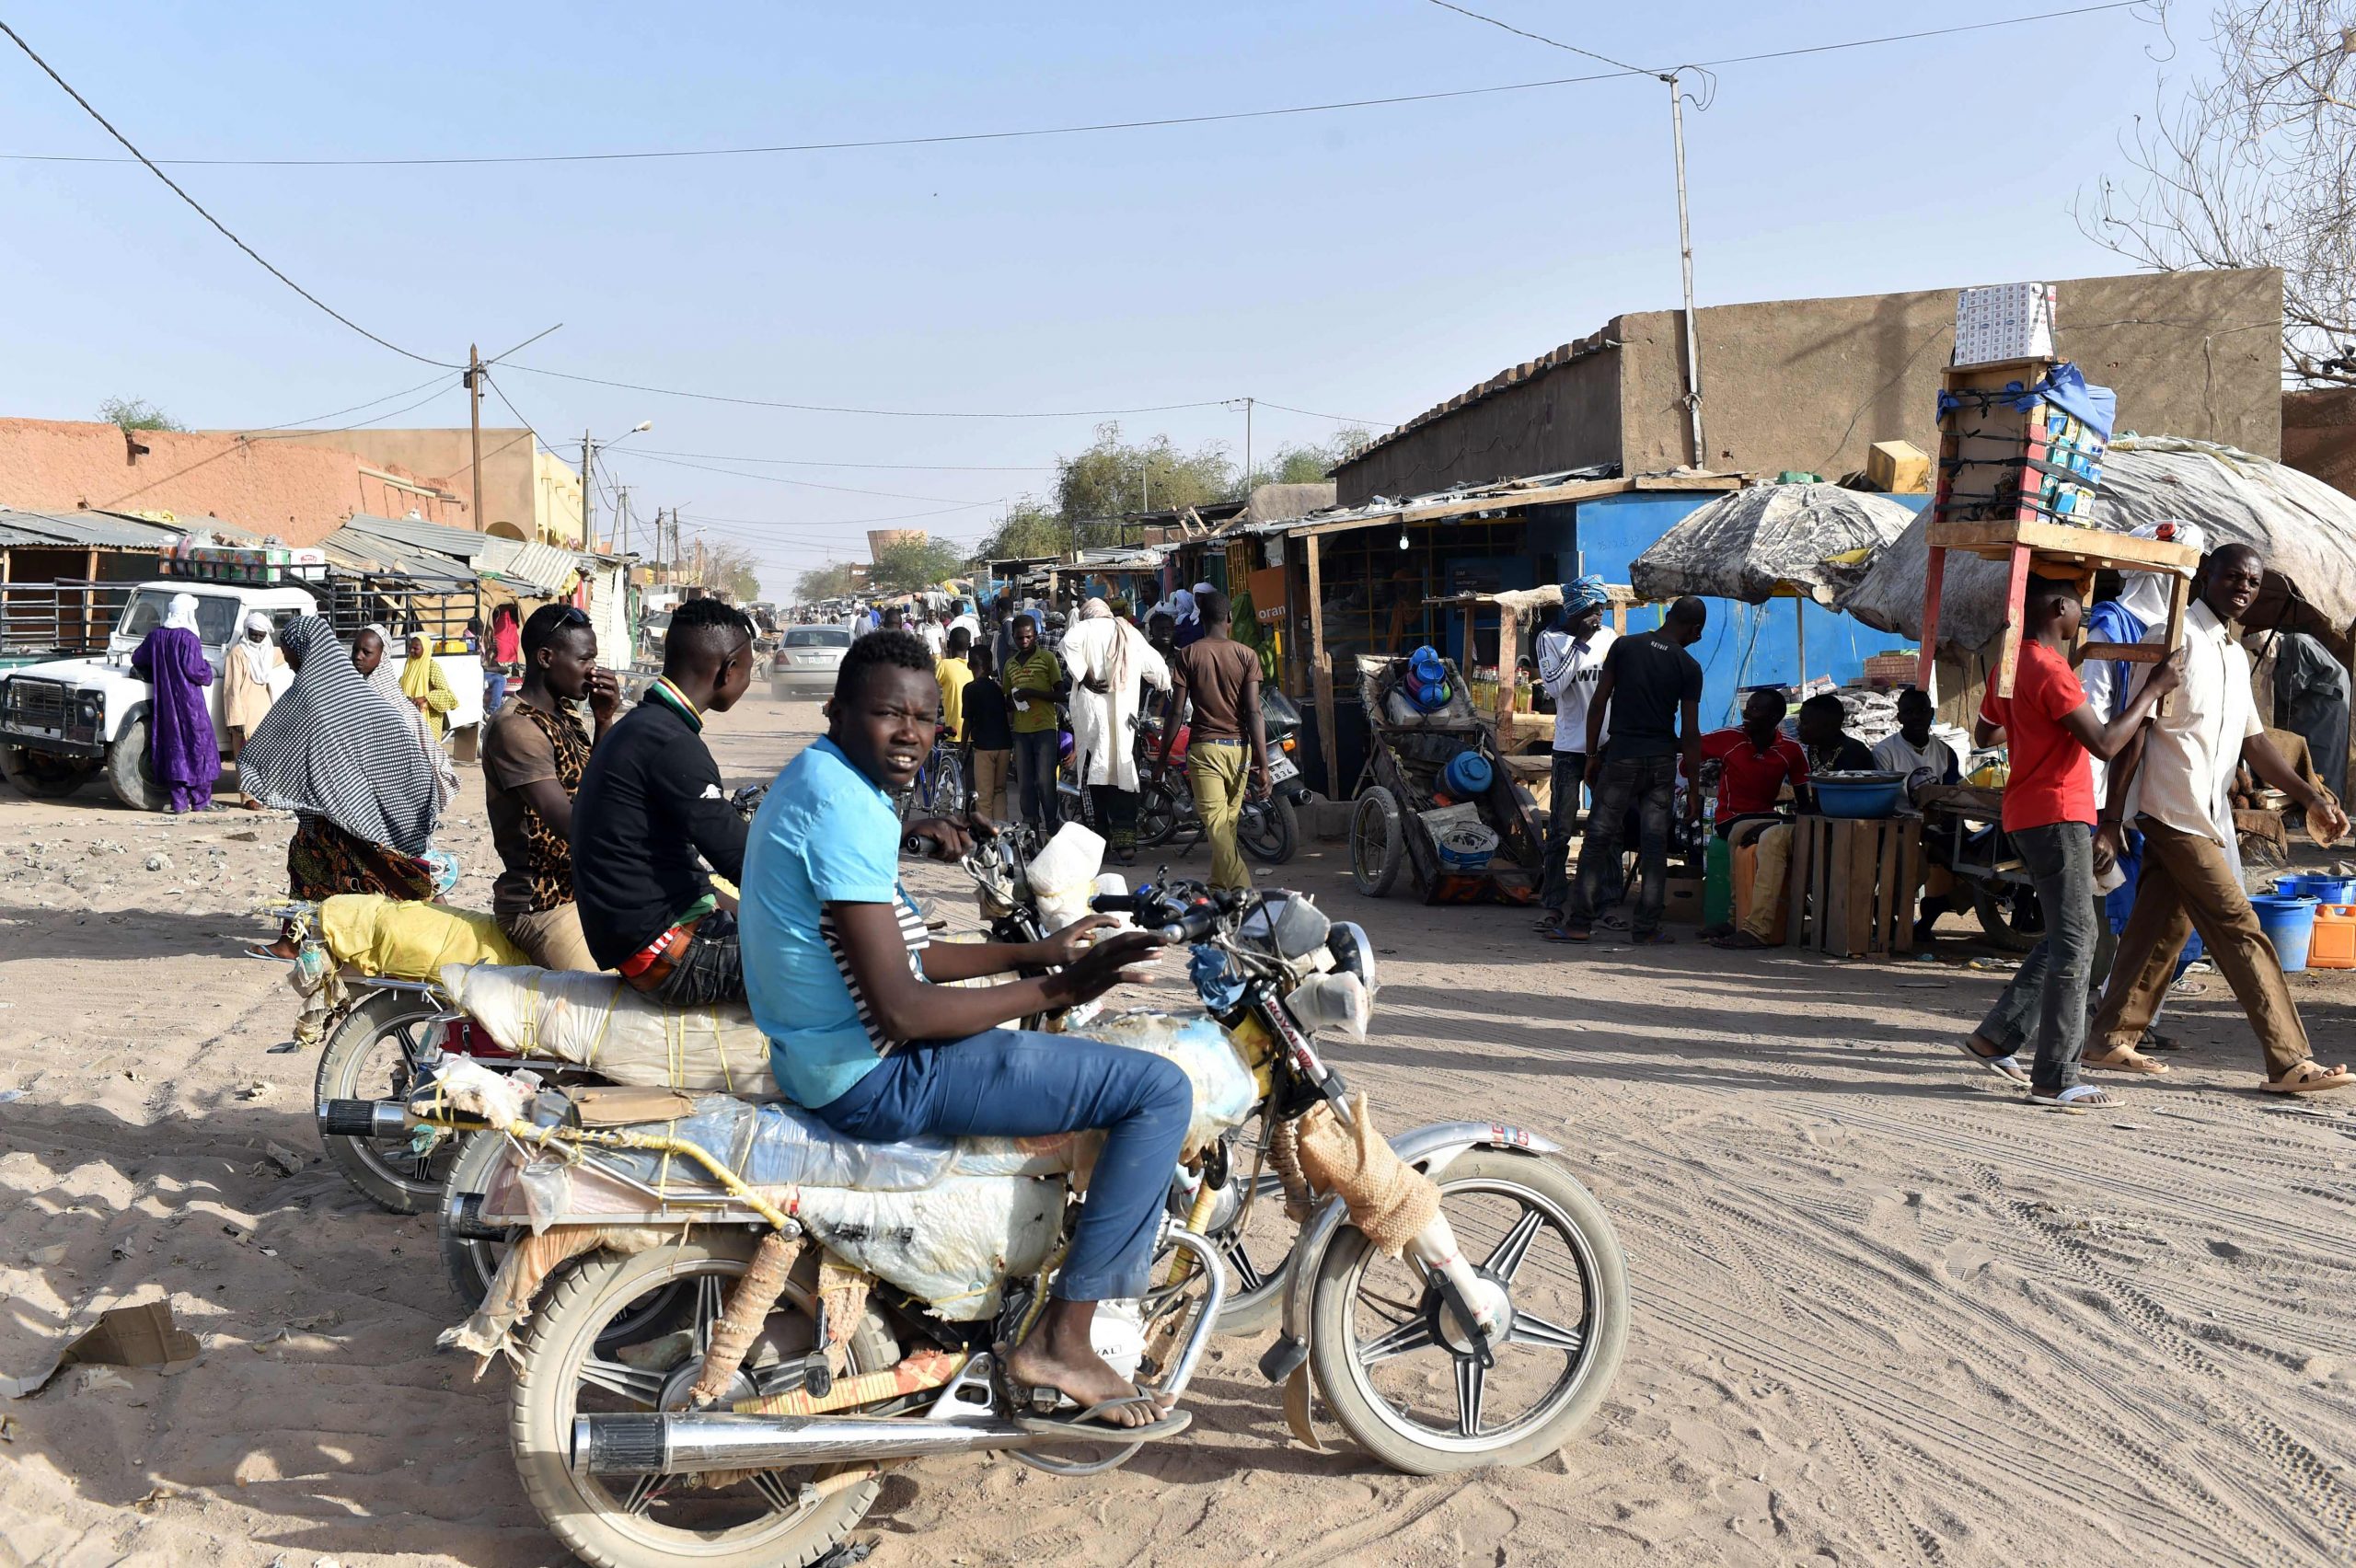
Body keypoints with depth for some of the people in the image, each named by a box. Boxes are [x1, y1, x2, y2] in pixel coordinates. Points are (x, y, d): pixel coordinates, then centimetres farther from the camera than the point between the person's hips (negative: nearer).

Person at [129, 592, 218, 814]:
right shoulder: (188, 638, -13)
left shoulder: (155, 635, 6)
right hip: (188, 701, -6)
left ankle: (178, 801, 7)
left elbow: (137, 659, 15)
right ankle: (201, 800, 4)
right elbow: (194, 671, -16)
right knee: (197, 746, 3)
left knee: (172, 745, 9)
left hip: (163, 701, 6)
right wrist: (208, 672, 4)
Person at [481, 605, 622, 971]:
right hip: (543, 904, -10)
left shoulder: (561, 715, 11)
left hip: (584, 885, 10)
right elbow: (574, 828, -25)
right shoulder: (516, 728, -18)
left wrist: (604, 722, 2)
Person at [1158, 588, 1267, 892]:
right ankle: (1218, 887, 30)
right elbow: (1253, 712, -6)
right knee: (1229, 823, 17)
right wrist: (1263, 764, -7)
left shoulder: (1188, 654, -3)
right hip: (1239, 746, 3)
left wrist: (1162, 758, 5)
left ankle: (1244, 893, -22)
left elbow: (1176, 712, -4)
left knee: (1216, 824, -7)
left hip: (1204, 747, -3)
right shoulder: (1246, 655, 0)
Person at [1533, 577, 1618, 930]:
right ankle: (1554, 905, 0)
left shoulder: (1610, 637, 9)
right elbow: (1554, 686, -16)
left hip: (1607, 745, 4)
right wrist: (1580, 642, -15)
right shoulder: (1551, 639, -3)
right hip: (1570, 748, -4)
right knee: (1561, 828, -5)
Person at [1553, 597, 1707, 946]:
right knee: (1655, 843, 5)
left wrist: (1592, 753, 7)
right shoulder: (1688, 667, -2)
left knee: (1599, 838, 3)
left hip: (1622, 756, 0)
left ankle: (1580, 922, 0)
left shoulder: (1624, 646, 0)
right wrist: (1693, 788, 3)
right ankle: (1646, 928, 7)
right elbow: (1690, 733, -3)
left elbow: (1598, 703, -2)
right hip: (1662, 760, 0)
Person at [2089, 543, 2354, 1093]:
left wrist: (2311, 798, 9)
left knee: (2161, 927, 10)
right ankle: (2289, 1062, -4)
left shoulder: (2237, 656, 18)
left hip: (2205, 816, 9)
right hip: (2174, 810, -9)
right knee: (2240, 930, -8)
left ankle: (2112, 1039, 16)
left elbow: (2255, 742, 20)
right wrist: (2111, 820, -16)